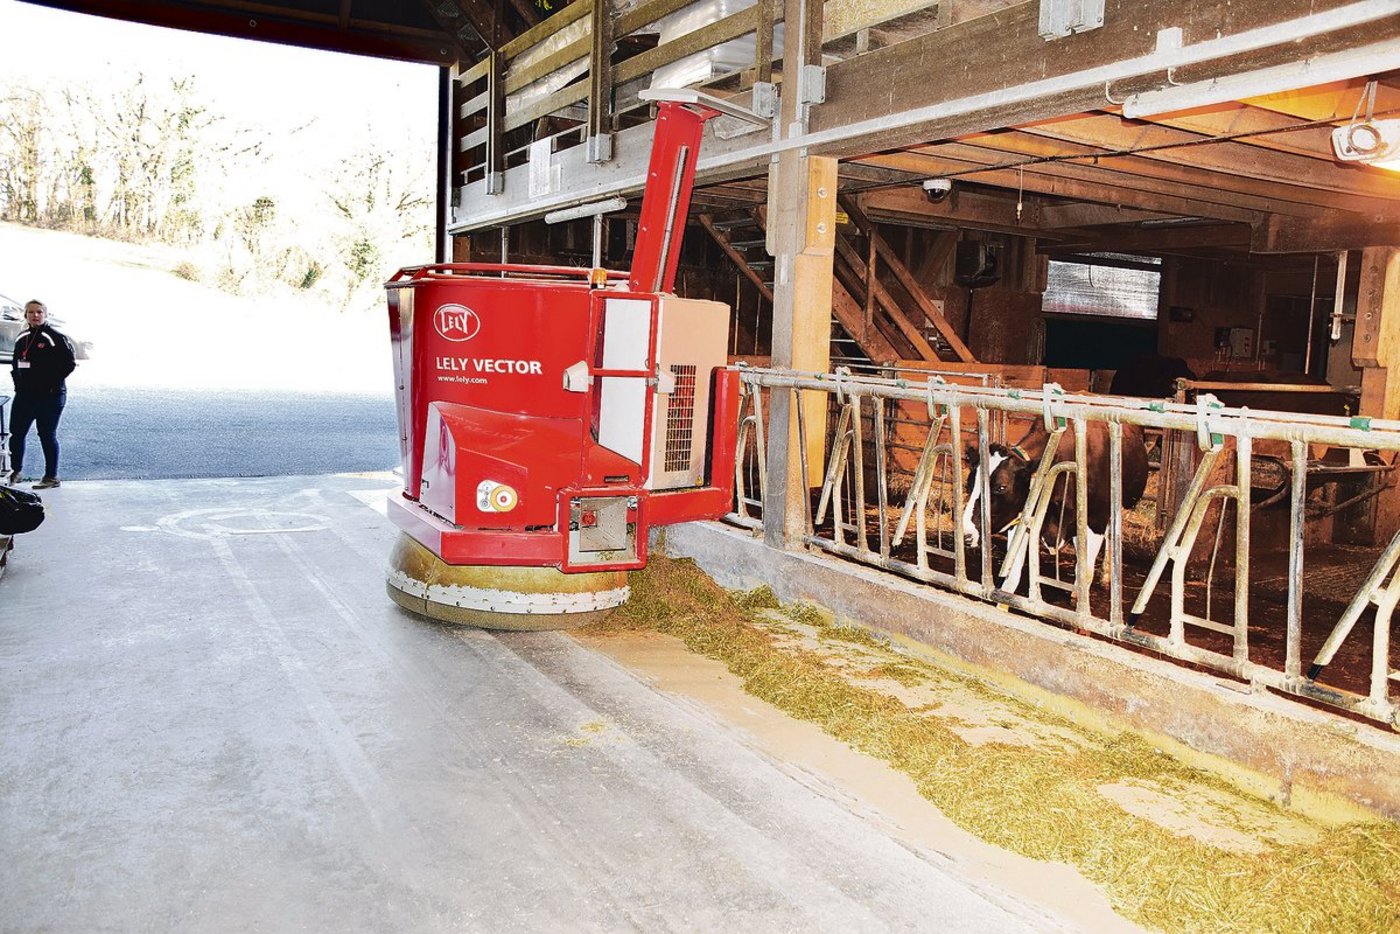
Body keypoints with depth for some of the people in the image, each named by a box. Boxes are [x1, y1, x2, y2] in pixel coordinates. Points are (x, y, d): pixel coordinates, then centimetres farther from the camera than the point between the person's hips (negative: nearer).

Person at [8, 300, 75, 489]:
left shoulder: (56, 338, -9)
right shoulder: (21, 339, 12)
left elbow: (69, 363, -12)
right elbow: (15, 364, 23)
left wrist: (52, 383, -13)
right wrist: (17, 381, 9)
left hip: (50, 397, -6)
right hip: (24, 395, 6)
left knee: (47, 436, 0)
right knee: (16, 433, 8)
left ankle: (51, 477, 10)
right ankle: (14, 472, 24)